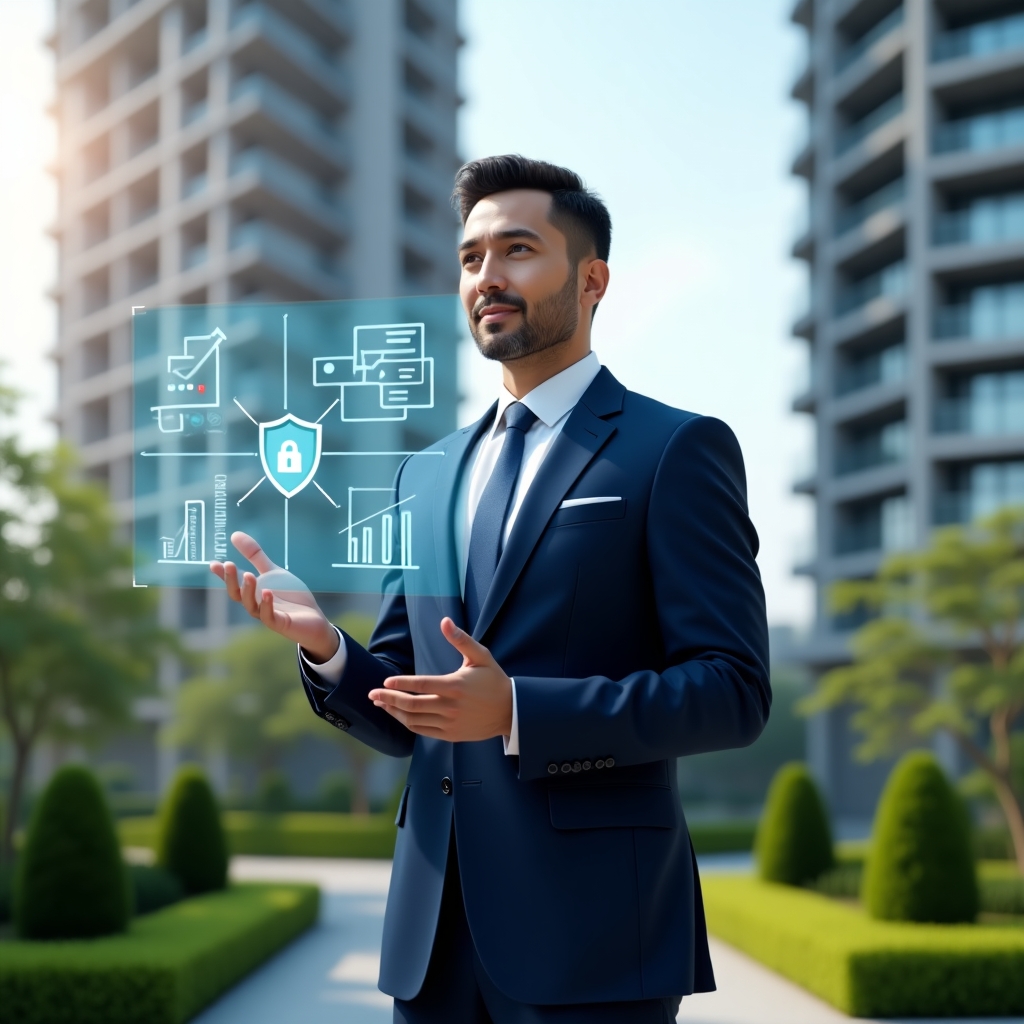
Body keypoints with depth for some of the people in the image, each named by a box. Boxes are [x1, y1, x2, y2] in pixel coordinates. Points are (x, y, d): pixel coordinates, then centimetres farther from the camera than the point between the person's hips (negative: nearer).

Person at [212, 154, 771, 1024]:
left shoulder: (677, 450, -3)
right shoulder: (430, 475, 15)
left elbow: (732, 691, -10)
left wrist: (516, 712, -20)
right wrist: (326, 646, -5)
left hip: (590, 935, -5)